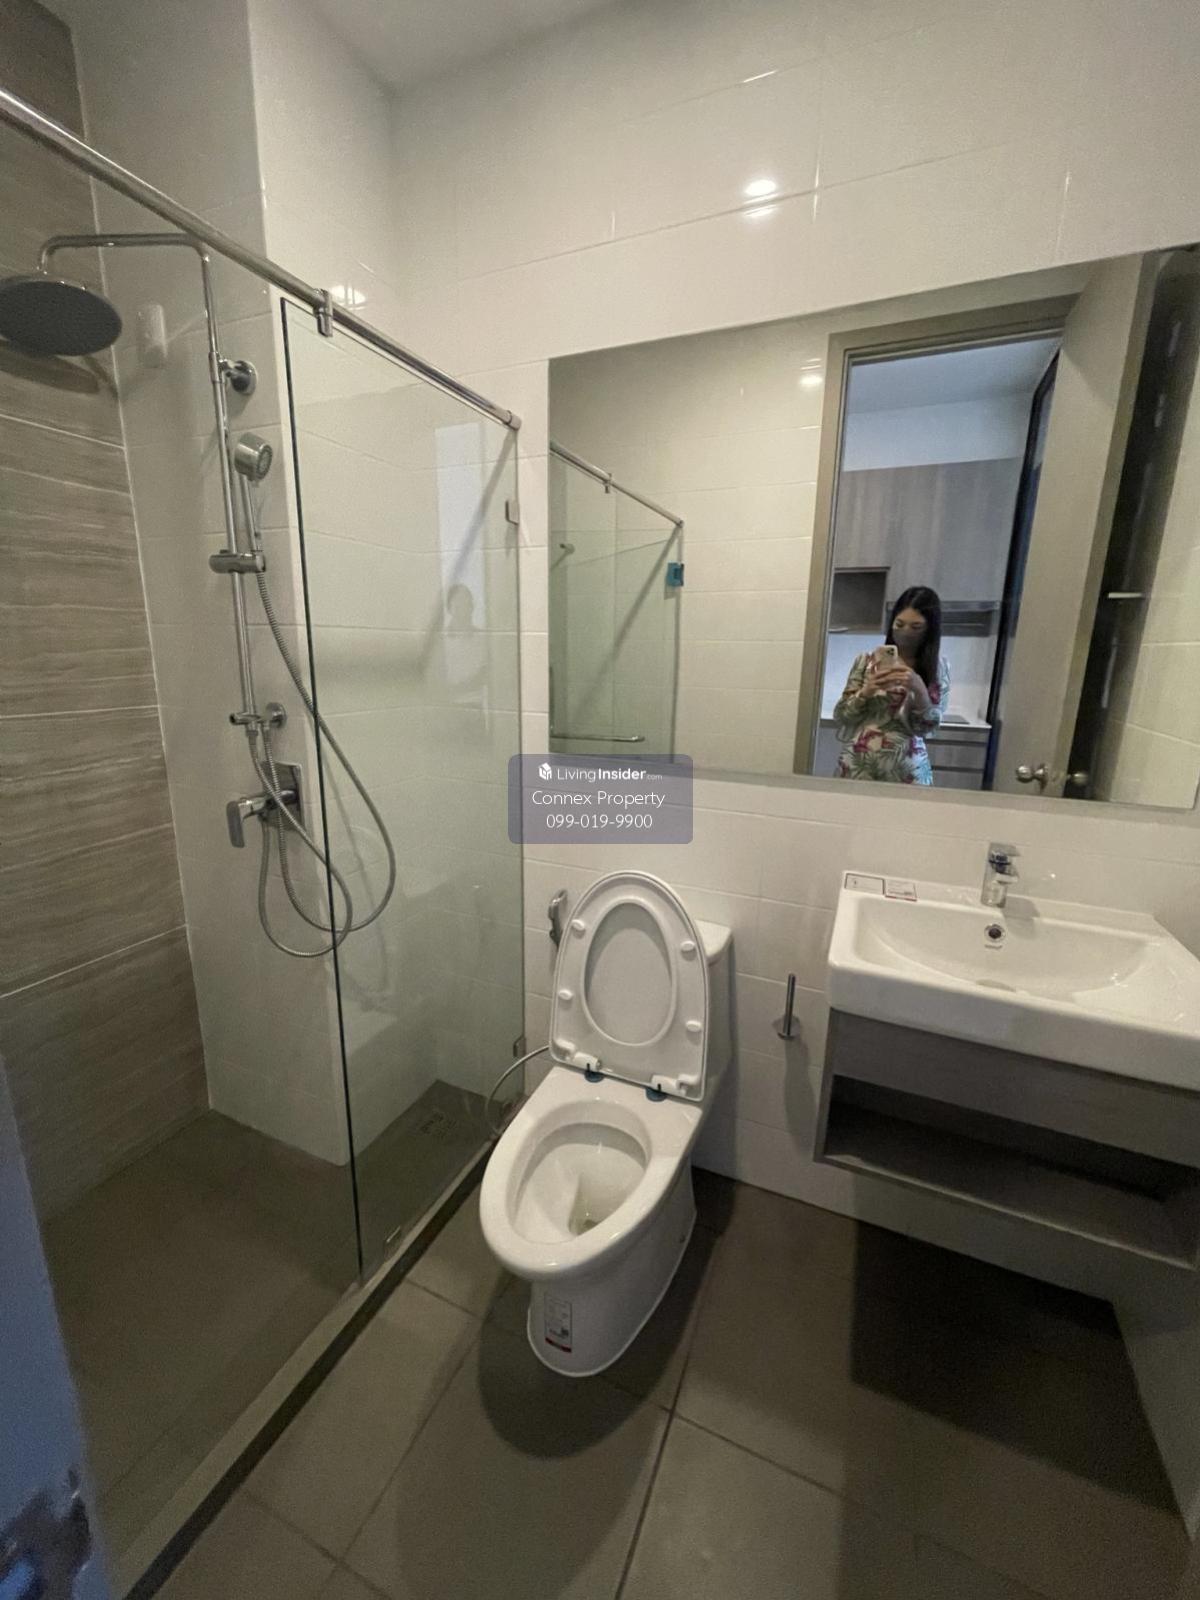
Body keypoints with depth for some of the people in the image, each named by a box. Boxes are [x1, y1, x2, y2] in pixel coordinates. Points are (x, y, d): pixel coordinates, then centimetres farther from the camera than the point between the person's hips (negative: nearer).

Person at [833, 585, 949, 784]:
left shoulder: (937, 667, 2)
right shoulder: (867, 659, 2)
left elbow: (929, 727, -3)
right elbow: (839, 716, 2)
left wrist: (919, 689, -17)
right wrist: (866, 692, -14)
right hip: (857, 764, 0)